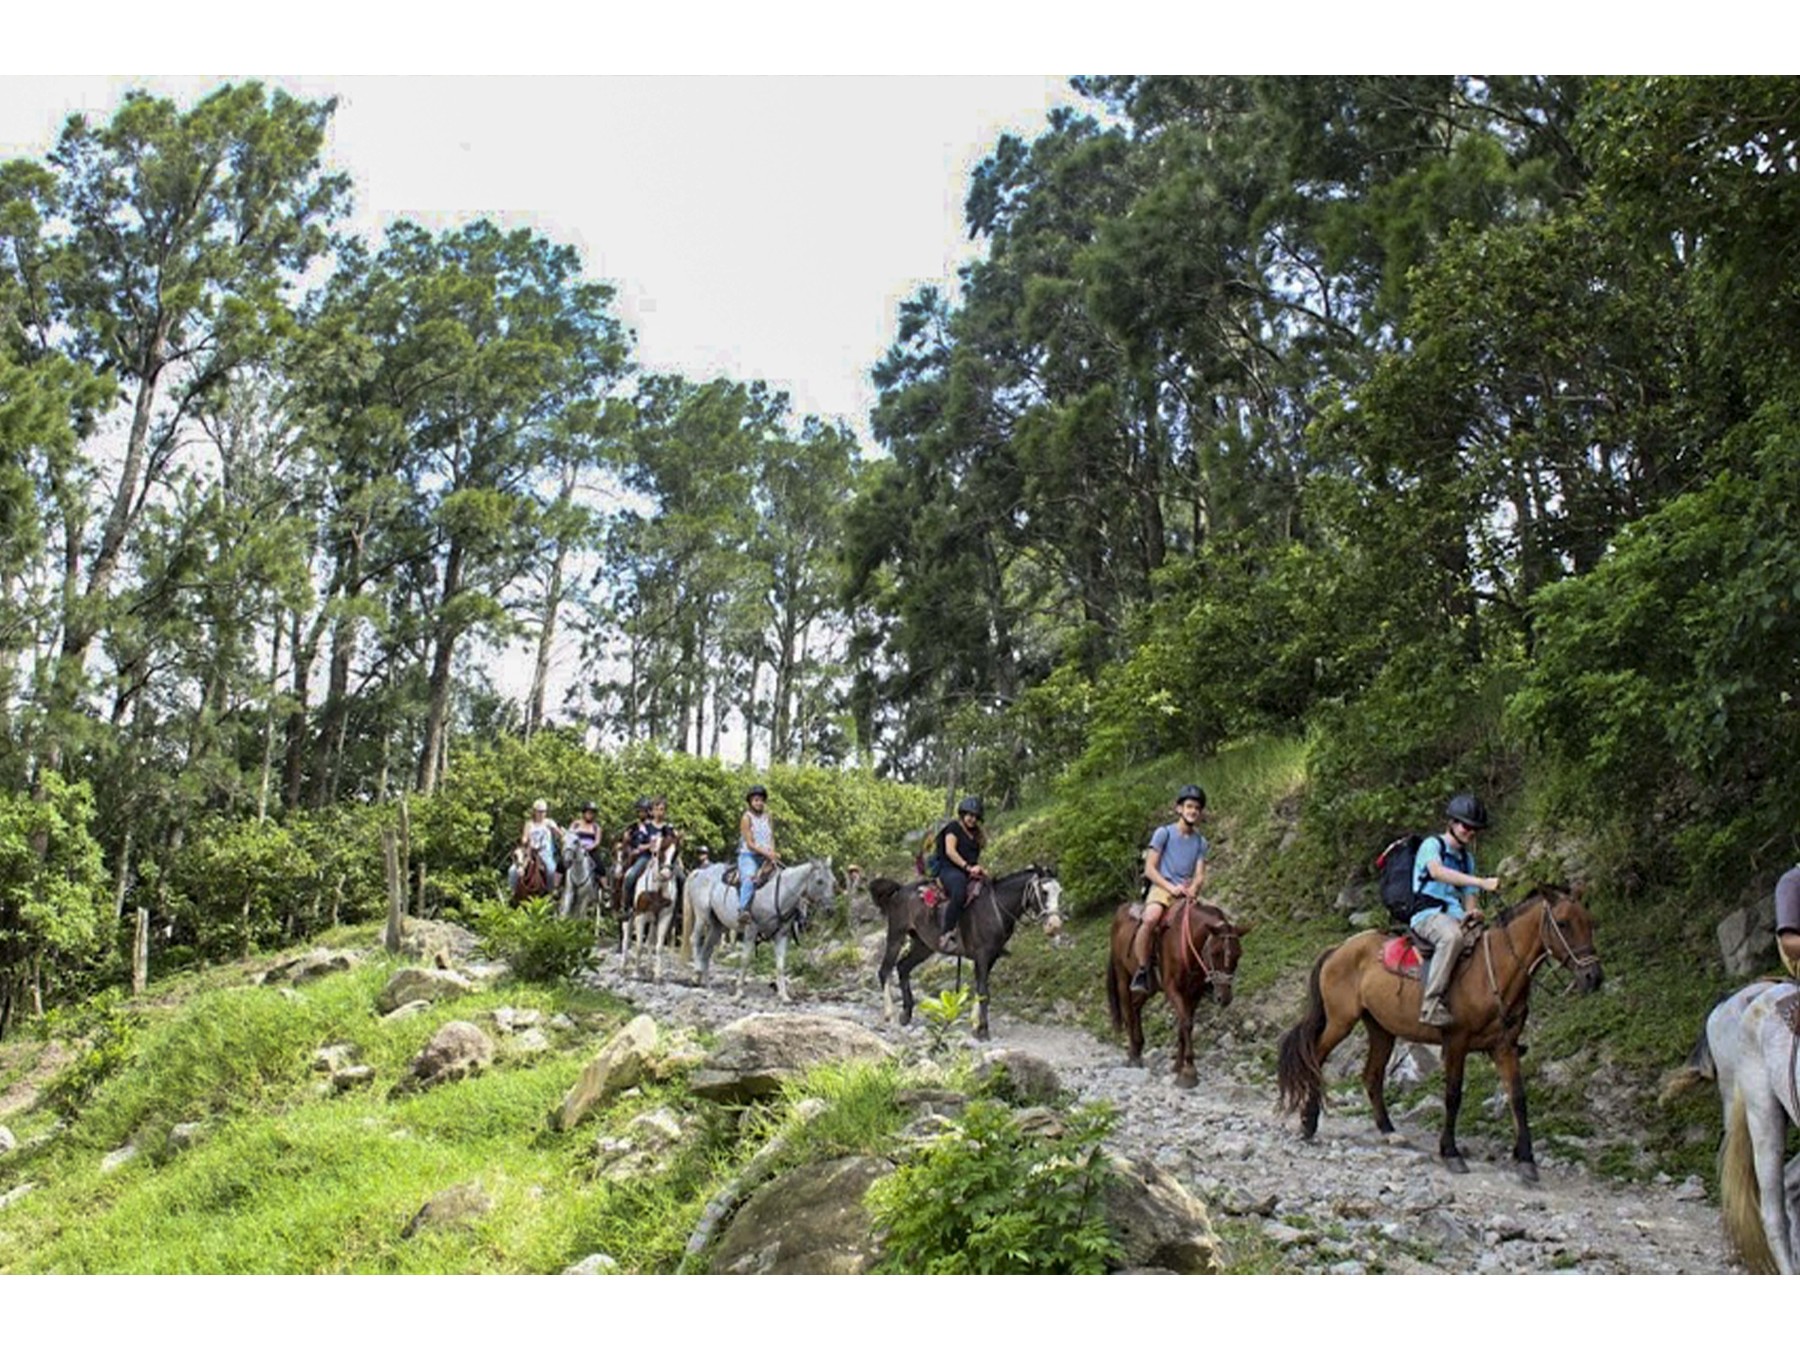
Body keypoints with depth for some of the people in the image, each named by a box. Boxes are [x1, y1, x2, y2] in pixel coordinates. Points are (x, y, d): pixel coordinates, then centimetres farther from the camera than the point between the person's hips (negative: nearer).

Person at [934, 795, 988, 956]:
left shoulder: (975, 835, 26)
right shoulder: (953, 828, 4)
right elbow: (950, 851, -9)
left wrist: (981, 869, 2)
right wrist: (967, 866, -18)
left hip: (969, 874, 8)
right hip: (949, 869, -8)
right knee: (959, 894, -39)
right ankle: (947, 935, -38)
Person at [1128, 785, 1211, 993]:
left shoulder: (1201, 842, 16)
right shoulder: (1164, 833, 3)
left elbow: (1200, 875, 10)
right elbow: (1150, 869, -2)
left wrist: (1193, 888, -13)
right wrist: (1171, 887, -15)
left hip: (1186, 893, 4)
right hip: (1161, 888, -4)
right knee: (1150, 918, -35)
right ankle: (1142, 971, -24)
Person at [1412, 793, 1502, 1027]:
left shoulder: (1467, 858, 24)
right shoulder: (1432, 845, 1)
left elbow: (1468, 895, 20)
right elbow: (1437, 871, -21)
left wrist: (1472, 912, -6)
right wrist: (1481, 882, -30)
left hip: (1456, 916, 8)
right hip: (1427, 915, -8)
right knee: (1452, 935, -39)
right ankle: (1431, 1004, -41)